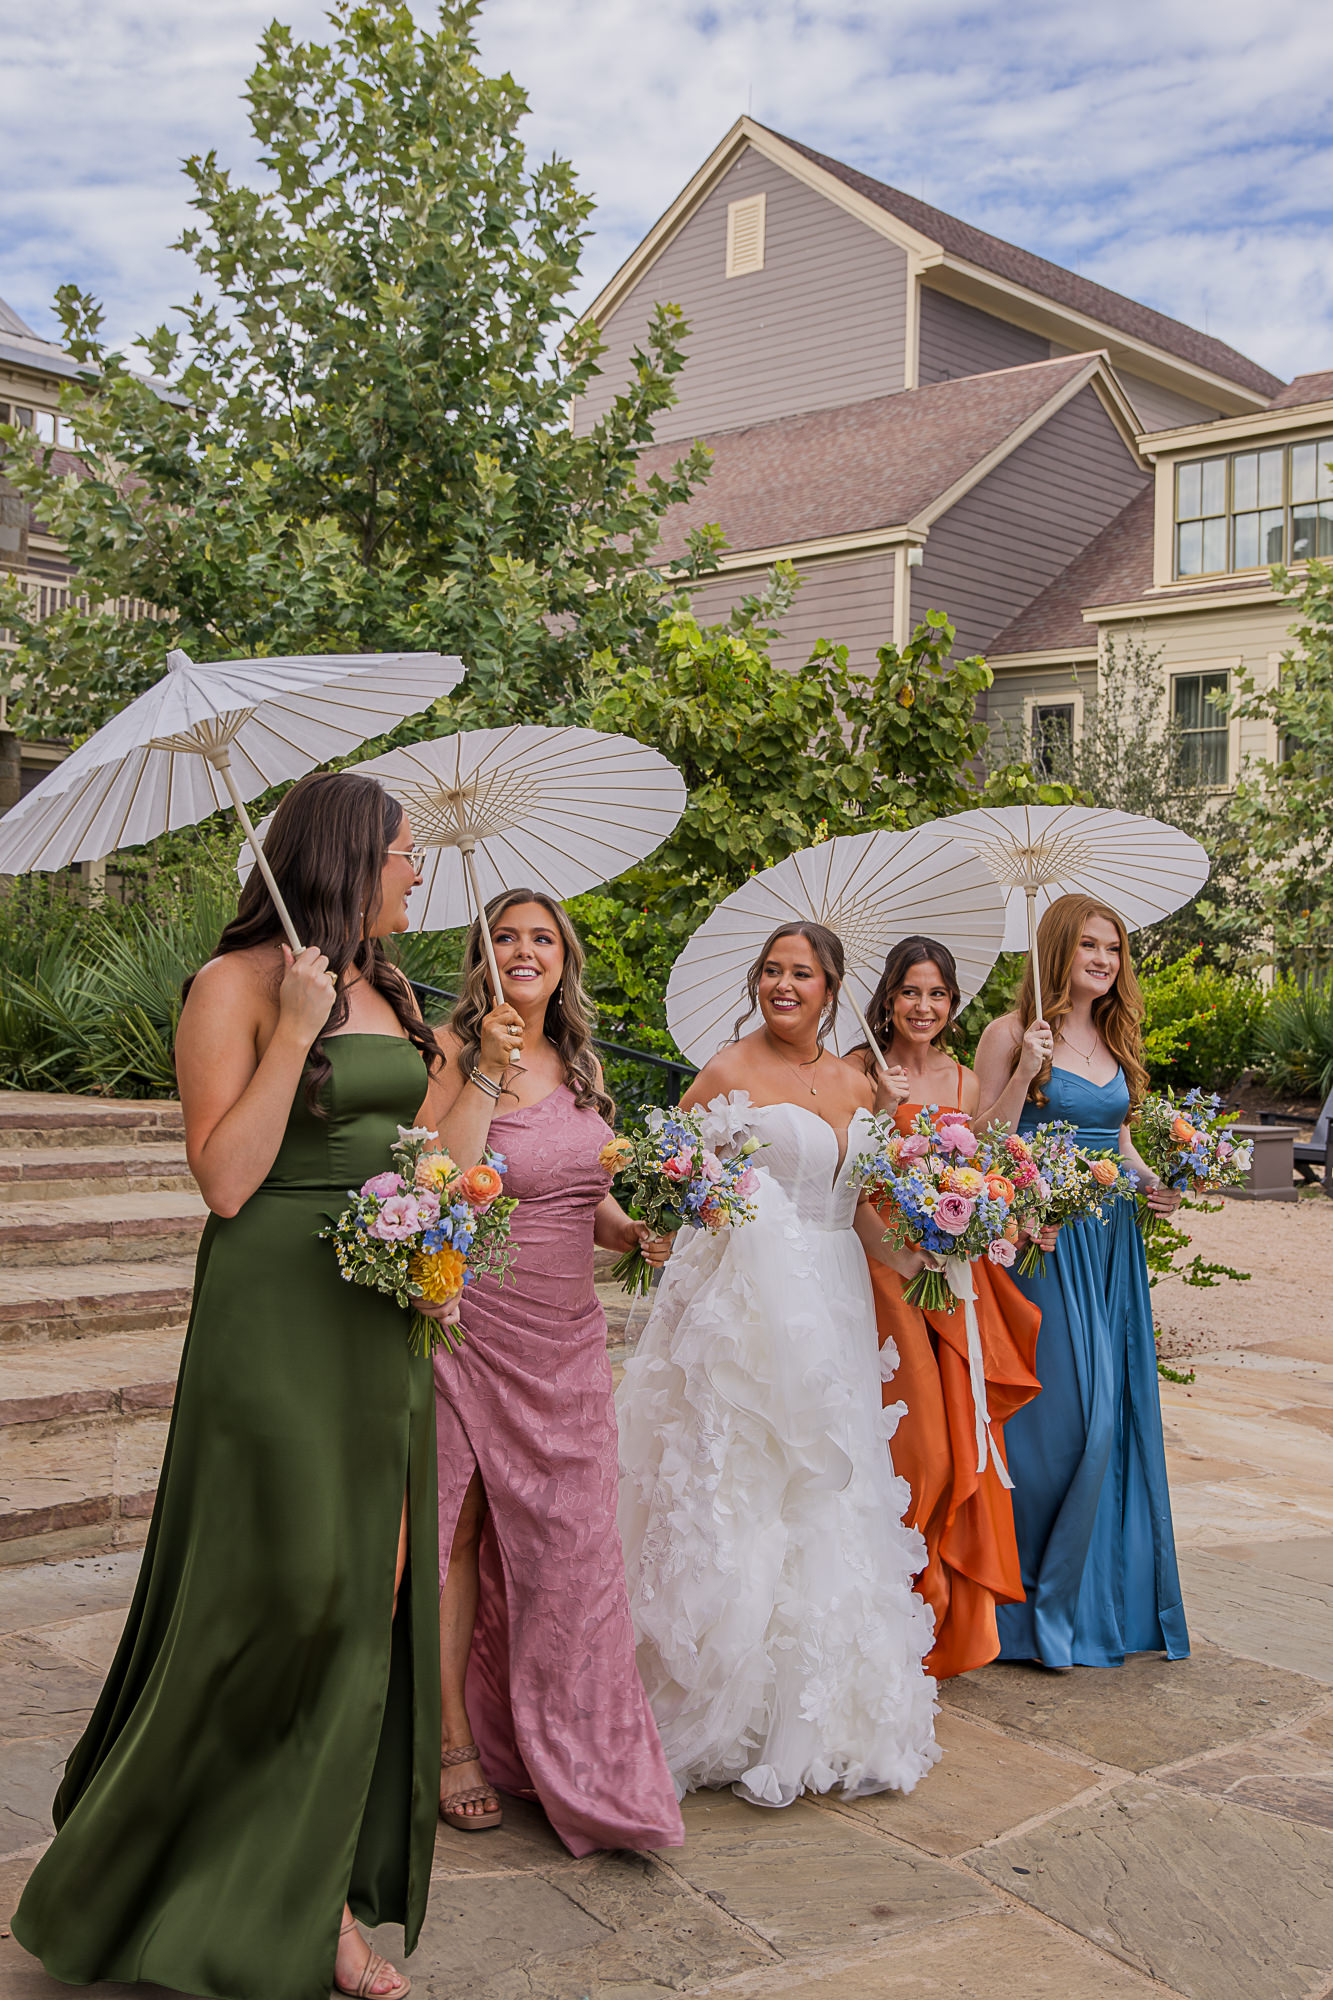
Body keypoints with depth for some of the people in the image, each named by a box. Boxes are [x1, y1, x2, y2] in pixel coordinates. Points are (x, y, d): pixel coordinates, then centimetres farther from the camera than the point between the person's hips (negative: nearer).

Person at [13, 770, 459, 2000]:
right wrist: (294, 1031, -18)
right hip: (278, 1312, -7)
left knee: (371, 1598, 6)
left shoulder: (387, 991, 13)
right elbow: (226, 1177, -16)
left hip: (386, 1320, 7)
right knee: (285, 1590, -2)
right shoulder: (237, 984, -9)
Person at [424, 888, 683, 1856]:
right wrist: (486, 1073, -23)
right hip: (475, 1324, -6)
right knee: (461, 1529, 2)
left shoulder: (583, 1066, 13)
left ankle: (561, 1750, 22)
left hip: (567, 1338, 6)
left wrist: (635, 1230, 1)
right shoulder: (457, 1053, -7)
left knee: (564, 1538, 8)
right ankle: (455, 1743, 16)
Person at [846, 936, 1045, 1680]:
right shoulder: (859, 1071, -3)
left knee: (960, 1430, 4)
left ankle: (955, 1620, 20)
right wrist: (884, 1107, -19)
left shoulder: (965, 1082, 12)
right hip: (884, 1264, -5)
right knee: (909, 1435, -8)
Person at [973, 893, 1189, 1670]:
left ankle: (1110, 1595, 21)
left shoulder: (1116, 1040, 14)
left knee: (1117, 1412, 8)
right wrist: (1026, 1069, -19)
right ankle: (1039, 1602, 7)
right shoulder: (1013, 1034, -5)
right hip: (1046, 1240, -7)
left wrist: (1153, 1182, 3)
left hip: (1111, 1242, 7)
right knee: (1062, 1413, -7)